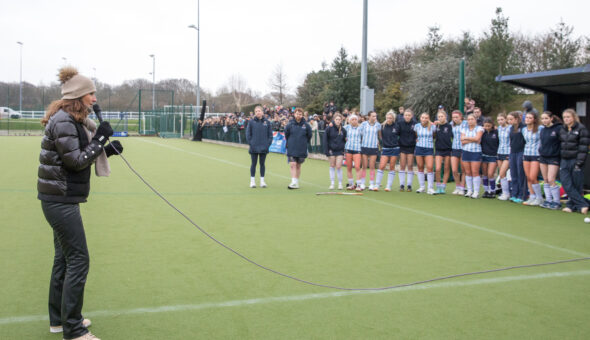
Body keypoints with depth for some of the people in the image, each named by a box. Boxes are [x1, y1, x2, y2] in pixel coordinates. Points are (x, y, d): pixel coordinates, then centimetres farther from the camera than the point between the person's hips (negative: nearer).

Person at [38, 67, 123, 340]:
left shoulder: (74, 121, 13)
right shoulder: (62, 121, -17)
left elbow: (80, 159, 16)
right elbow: (76, 161, -19)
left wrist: (106, 151, 3)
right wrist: (100, 138, -14)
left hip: (61, 199, 10)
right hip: (60, 200, -10)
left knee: (64, 258, 17)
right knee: (78, 260, -7)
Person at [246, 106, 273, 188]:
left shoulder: (267, 122, 1)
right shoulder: (251, 122, -1)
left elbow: (270, 134, 5)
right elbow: (248, 134, 1)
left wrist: (268, 144, -4)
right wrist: (250, 143, -8)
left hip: (263, 147, 1)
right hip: (254, 148, -1)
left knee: (262, 164, 9)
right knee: (253, 164, 6)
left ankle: (262, 180, 16)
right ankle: (252, 180, 13)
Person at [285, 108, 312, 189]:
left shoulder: (306, 125, -4)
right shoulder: (290, 125, -4)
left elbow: (309, 136, 10)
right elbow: (286, 135, 11)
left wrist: (304, 143, 9)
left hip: (302, 150, 1)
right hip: (291, 149, -1)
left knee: (298, 166, 11)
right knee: (292, 165, -10)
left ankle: (297, 182, 20)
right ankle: (294, 182, -12)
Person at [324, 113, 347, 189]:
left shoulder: (343, 130, 1)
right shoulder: (329, 128, -7)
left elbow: (345, 140, 11)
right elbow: (325, 140, -6)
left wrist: (344, 149, 0)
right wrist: (326, 150, -10)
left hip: (340, 151, 1)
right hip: (331, 150, -1)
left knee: (338, 167, -4)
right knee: (332, 166, 6)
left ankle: (340, 184, 8)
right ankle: (332, 183, 14)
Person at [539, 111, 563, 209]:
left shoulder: (558, 128, -10)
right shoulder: (542, 130, 9)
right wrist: (540, 150, 12)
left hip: (553, 158, -6)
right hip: (543, 157, 6)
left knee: (551, 180, -10)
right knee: (545, 180, 8)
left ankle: (557, 202, 0)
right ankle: (548, 200, 16)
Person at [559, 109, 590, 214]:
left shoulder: (581, 129, -6)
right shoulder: (562, 130, 13)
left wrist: (579, 163, -16)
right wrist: (559, 162, 14)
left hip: (575, 160, -6)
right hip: (564, 161, 6)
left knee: (576, 185, 0)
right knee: (566, 184, -4)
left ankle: (571, 205, 8)